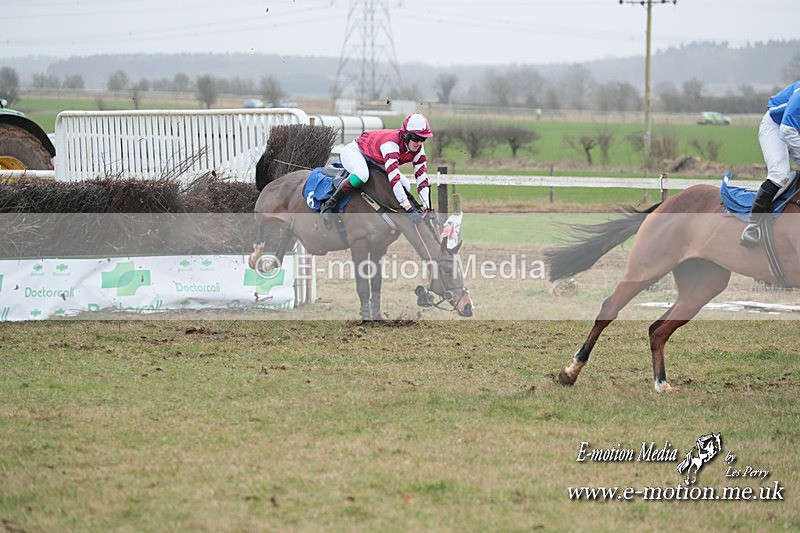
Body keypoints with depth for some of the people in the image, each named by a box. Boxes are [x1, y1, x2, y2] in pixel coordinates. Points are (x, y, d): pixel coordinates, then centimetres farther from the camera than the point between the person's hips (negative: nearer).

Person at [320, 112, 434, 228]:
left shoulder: (418, 149, -18)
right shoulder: (391, 143, -40)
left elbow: (422, 178, -16)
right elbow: (394, 178, -46)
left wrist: (428, 209, -27)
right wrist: (410, 209, -48)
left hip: (377, 161, 8)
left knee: (405, 187, -8)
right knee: (362, 175, -40)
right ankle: (328, 205, -27)